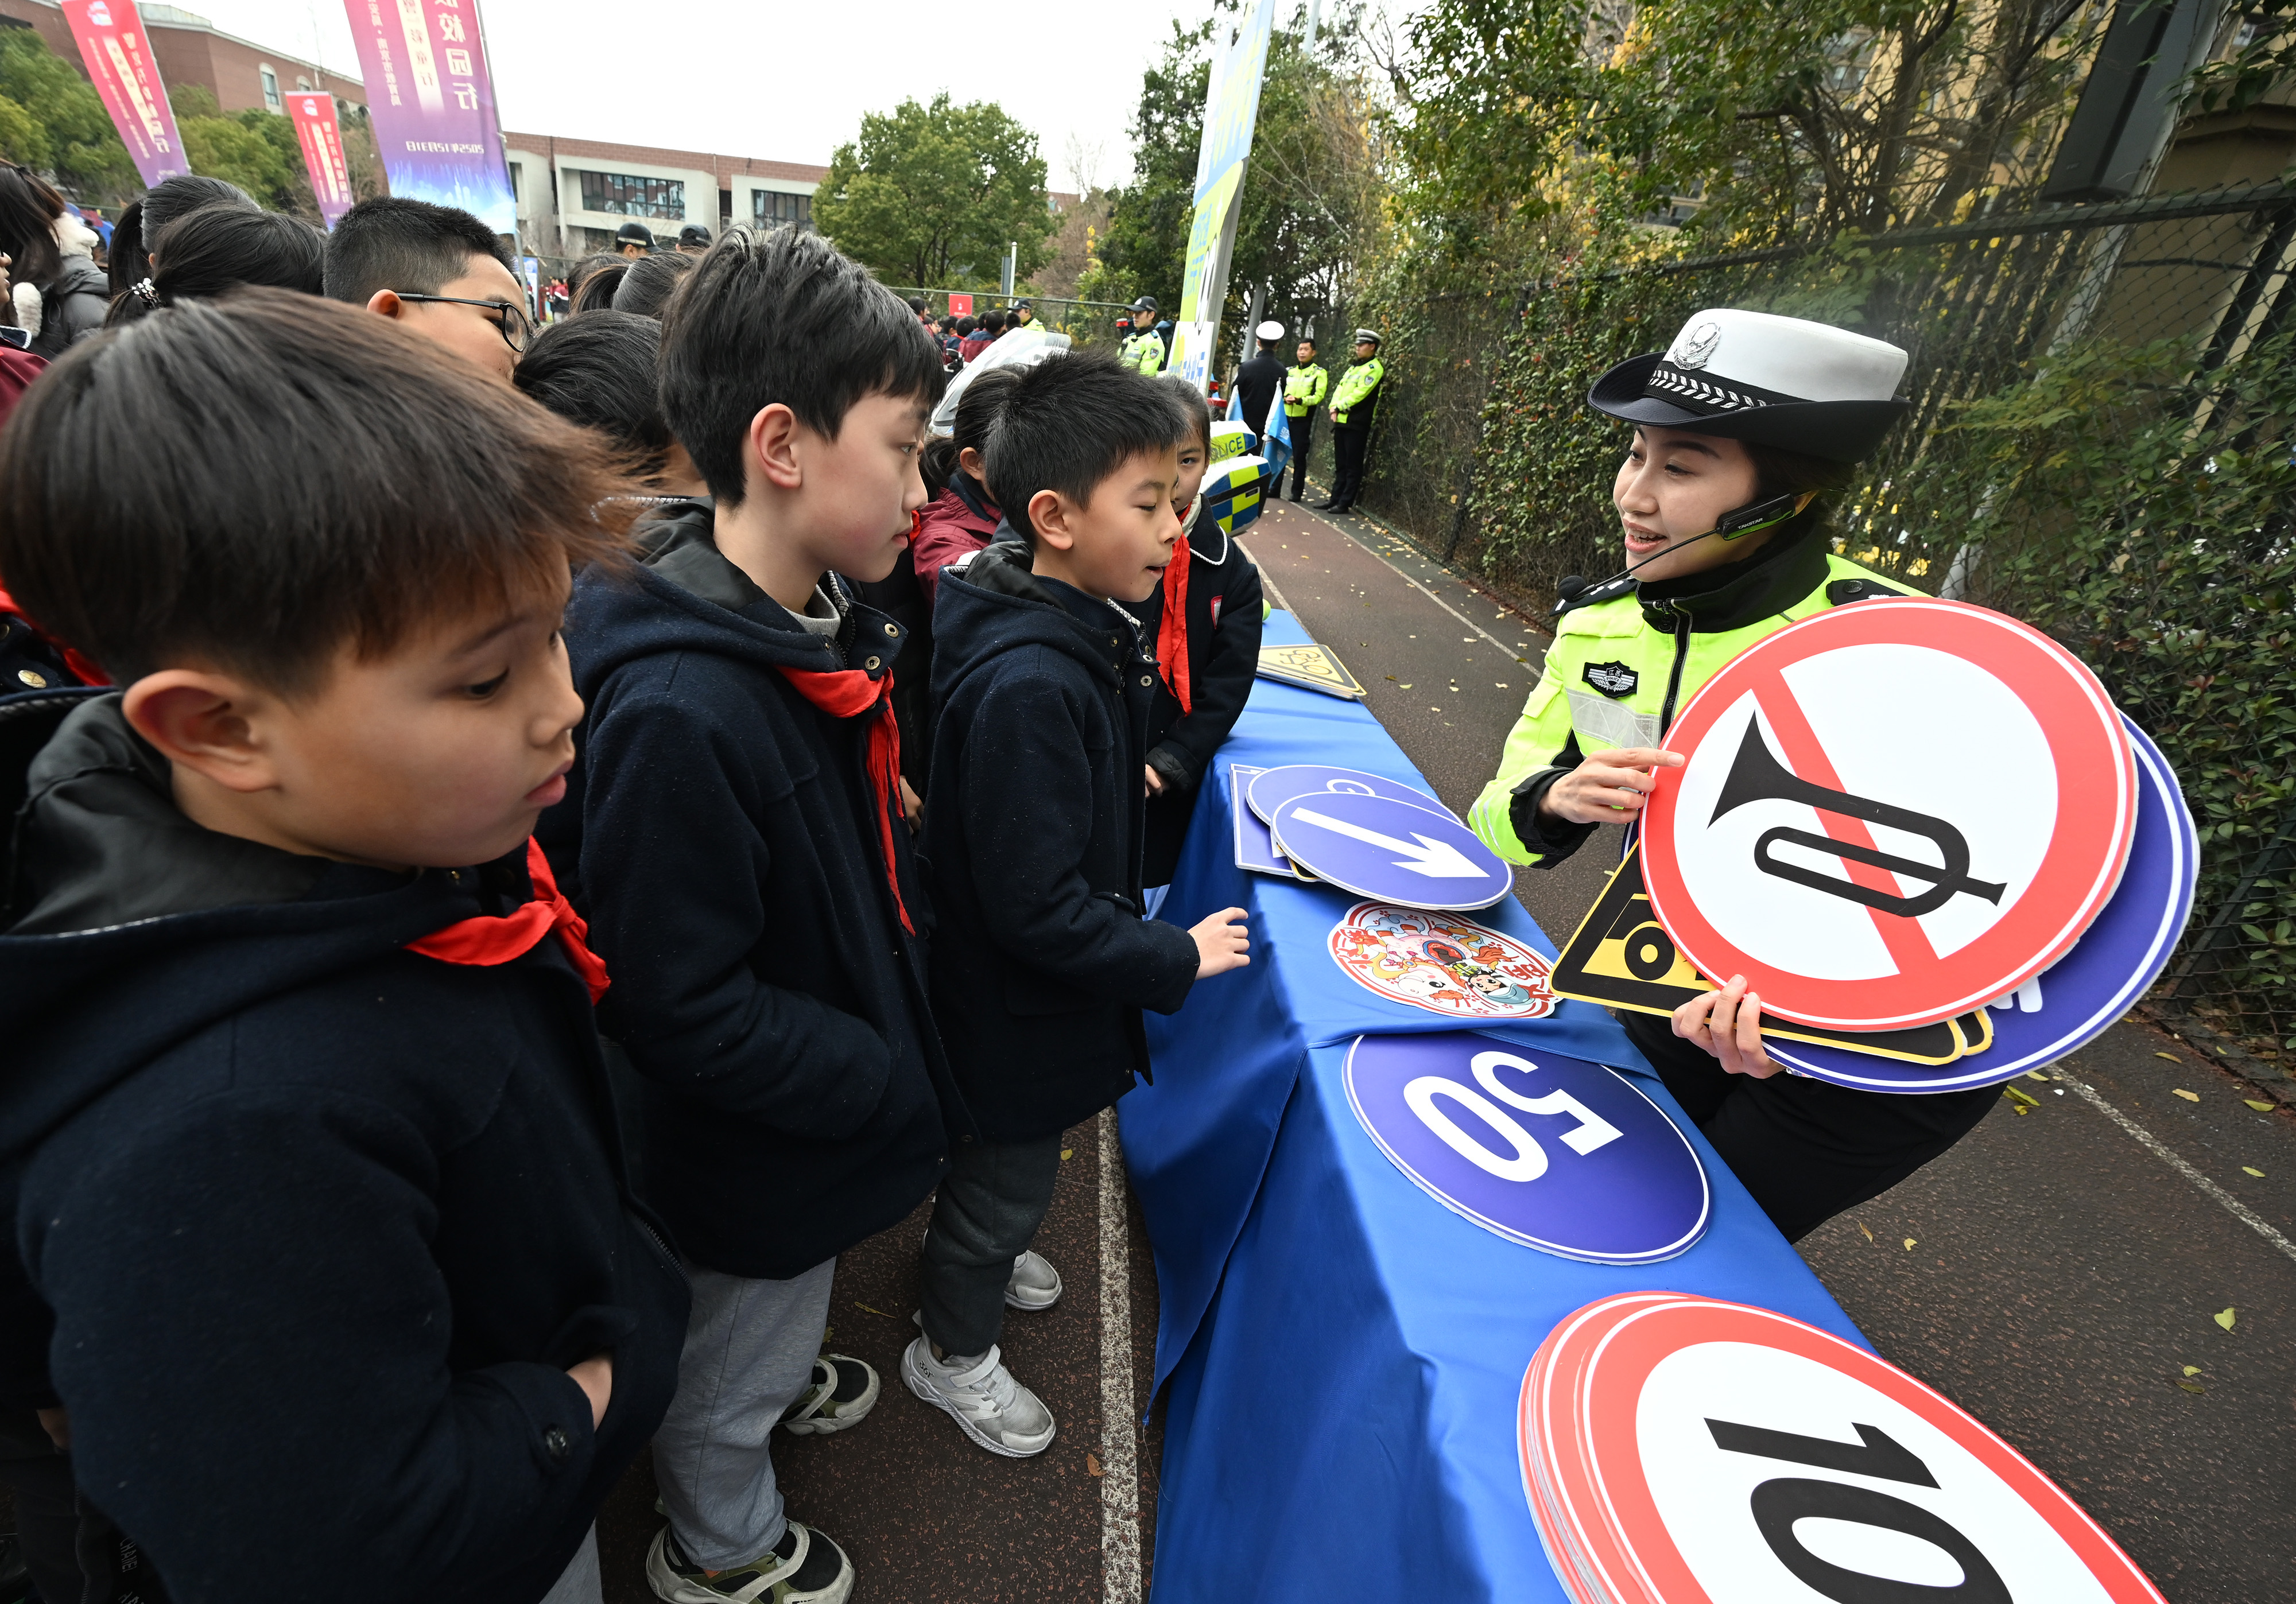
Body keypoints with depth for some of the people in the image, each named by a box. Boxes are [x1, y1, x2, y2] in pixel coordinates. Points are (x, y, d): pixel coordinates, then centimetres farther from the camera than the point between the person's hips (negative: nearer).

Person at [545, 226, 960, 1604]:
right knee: (736, 1361, 24)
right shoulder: (678, 709, -35)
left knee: (781, 1304, 35)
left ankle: (787, 1371, 64)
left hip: (847, 1072, 7)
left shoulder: (832, 621, -6)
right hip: (759, 1145, -7)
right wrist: (896, 1084, -21)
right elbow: (679, 1009, -29)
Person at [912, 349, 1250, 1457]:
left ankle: (979, 1247, 62)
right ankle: (953, 1349, 46)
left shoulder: (1082, 630, -4)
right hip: (1021, 1005, -8)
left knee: (1005, 1157, 32)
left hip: (1031, 986, 8)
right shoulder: (1026, 687, -35)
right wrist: (1176, 959, -21)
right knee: (1008, 1170, 18)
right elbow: (1038, 911, -31)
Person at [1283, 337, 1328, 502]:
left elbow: (1318, 396, -9)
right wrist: (1285, 398, -9)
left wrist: (1300, 400, -24)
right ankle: (1275, 488, 11)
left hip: (1303, 421, -4)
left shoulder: (1319, 373, 2)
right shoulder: (1289, 371, 16)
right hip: (1285, 418, 4)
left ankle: (1297, 492, 4)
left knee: (1299, 457, -2)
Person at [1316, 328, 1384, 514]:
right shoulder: (1354, 366, 20)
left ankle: (1345, 503, -3)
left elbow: (1359, 394, -17)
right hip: (1341, 421, 8)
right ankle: (1335, 499, 17)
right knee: (1340, 464, 12)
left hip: (1356, 423, -8)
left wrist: (1340, 407, -12)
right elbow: (1340, 388, 14)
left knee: (1353, 466, -4)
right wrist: (1334, 408, -3)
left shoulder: (1375, 368, -7)